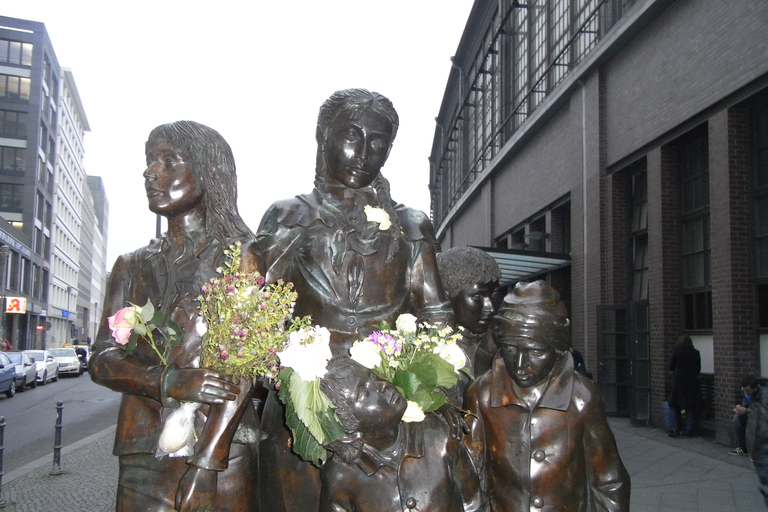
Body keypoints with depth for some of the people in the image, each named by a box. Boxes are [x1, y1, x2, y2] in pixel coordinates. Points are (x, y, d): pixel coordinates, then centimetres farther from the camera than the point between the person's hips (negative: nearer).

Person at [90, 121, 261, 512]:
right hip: (143, 453, 4)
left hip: (225, 450, -3)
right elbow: (102, 359, 5)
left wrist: (205, 463, -18)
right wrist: (167, 382, -15)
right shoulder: (132, 266, 14)